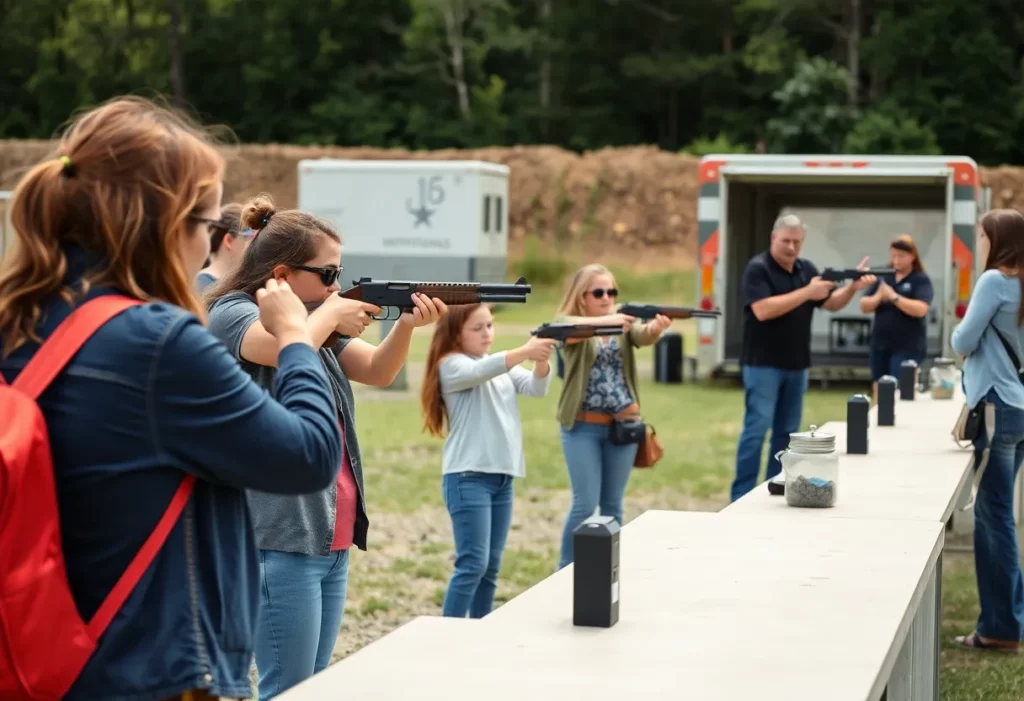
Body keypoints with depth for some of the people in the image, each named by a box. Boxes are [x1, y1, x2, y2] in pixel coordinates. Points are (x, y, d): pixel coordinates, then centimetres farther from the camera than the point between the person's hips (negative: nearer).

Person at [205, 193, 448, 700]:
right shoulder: (232, 313, -8)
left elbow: (379, 371, 11)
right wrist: (329, 314, -10)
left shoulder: (315, 317, 16)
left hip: (331, 537, 9)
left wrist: (407, 324, -7)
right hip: (279, 538, -9)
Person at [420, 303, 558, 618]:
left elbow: (535, 387, 1)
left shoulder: (502, 364, 15)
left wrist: (541, 359, -20)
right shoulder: (451, 365, -5)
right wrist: (524, 351, -38)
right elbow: (479, 372, -26)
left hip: (502, 476, 7)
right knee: (472, 563, -12)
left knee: (491, 566, 9)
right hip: (468, 477, -7)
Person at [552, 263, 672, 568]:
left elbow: (643, 336, -16)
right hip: (583, 426, -3)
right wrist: (607, 320, -44)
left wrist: (657, 327, -40)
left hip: (623, 424, 3)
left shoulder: (624, 323, 6)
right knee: (586, 503, -6)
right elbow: (574, 330, -27)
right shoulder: (568, 324, -2)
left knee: (613, 505, 9)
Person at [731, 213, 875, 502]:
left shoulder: (807, 269, 10)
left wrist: (853, 287, -10)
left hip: (796, 365, 7)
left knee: (787, 431, 10)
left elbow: (832, 303, 10)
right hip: (763, 364, -7)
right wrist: (806, 293, -23)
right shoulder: (758, 268, -10)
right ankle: (741, 496, -6)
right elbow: (762, 310, -23)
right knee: (757, 428, -9)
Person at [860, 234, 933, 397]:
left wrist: (893, 297, -24)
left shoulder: (921, 280, -4)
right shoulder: (883, 277, 8)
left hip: (907, 348, -5)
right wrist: (878, 297, -16)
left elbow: (920, 309, -19)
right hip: (880, 345, 5)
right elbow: (864, 307, 5)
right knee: (879, 394, 9)